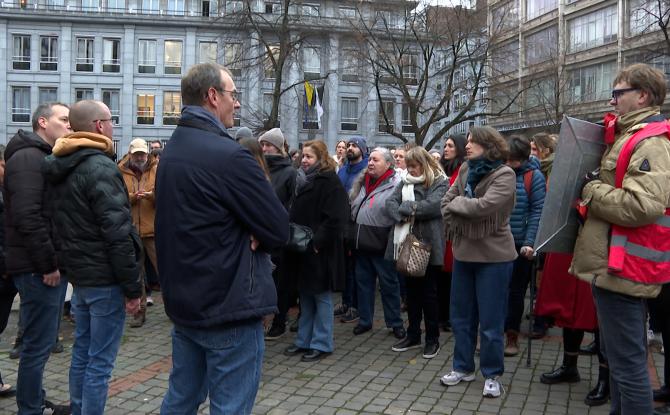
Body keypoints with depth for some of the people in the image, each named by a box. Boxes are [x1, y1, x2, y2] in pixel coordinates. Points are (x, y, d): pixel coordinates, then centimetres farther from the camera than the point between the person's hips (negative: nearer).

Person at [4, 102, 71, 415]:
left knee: (42, 340, 17)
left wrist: (57, 261, 14)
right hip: (39, 269, -10)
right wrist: (48, 265, -20)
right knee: (38, 344, -2)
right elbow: (27, 218, -23)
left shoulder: (46, 158, 18)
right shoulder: (27, 158, -13)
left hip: (50, 264, 10)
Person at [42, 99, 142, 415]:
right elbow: (117, 233, -22)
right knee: (100, 361, -1)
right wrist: (133, 287, -17)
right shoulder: (100, 168, -18)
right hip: (105, 278, -9)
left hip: (79, 274, 9)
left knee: (82, 352, 18)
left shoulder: (61, 167, 10)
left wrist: (73, 267, 20)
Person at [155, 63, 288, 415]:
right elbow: (279, 229, -16)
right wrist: (251, 236, 3)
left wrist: (243, 234, -3)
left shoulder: (171, 153, 10)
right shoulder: (228, 155, -20)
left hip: (183, 301, 9)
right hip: (229, 308, -9)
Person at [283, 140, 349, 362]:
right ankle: (304, 340, 24)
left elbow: (334, 219, -20)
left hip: (320, 250, -9)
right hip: (303, 248, 9)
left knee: (321, 296, 2)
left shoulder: (330, 182, -12)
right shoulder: (306, 181, 15)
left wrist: (318, 242, -21)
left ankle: (321, 344, 12)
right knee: (305, 295, 15)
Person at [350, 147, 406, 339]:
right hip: (361, 244, 7)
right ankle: (365, 320, 28)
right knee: (363, 282, 15)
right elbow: (352, 207, 19)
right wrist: (352, 237, 15)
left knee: (389, 284, 5)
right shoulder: (362, 182, 11)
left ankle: (395, 322, 19)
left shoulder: (396, 185, -10)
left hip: (381, 245, -6)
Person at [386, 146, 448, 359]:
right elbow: (390, 202, 2)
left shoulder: (439, 183, -3)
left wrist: (407, 208, -11)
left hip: (428, 244, -5)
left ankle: (432, 339, 15)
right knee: (411, 291, 14)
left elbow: (434, 204, -20)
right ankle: (413, 335, 25)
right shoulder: (406, 182, 14)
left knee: (429, 293, 4)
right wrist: (403, 215, -17)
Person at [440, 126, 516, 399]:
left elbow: (484, 206, -26)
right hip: (463, 252, 7)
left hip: (494, 255, -6)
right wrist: (456, 228, -7)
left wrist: (456, 203, -10)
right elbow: (447, 202, 7)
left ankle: (492, 375, 19)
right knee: (461, 315, 15)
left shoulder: (504, 174, -13)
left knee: (490, 320, 3)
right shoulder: (466, 170, 7)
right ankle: (463, 367, 30)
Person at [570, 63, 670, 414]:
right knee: (617, 355, 20)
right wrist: (595, 189, 9)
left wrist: (591, 191, -15)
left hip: (622, 267, -11)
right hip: (613, 264, 11)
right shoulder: (629, 136, 17)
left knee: (627, 362, -4)